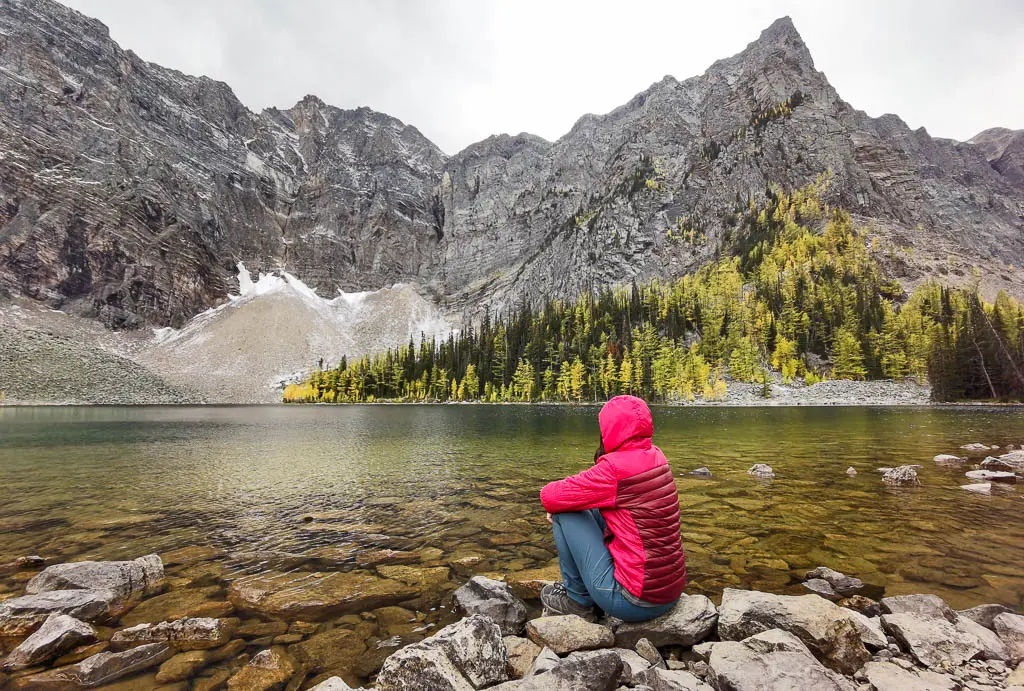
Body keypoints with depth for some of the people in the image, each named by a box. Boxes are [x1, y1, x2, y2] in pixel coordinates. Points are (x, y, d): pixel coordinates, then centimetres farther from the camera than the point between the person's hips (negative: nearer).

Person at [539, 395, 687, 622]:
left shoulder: (615, 468, -22)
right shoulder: (656, 457, 1)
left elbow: (550, 496, -16)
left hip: (634, 601, -8)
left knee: (565, 512, -2)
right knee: (594, 509, 18)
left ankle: (578, 600, 14)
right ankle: (576, 586, 31)